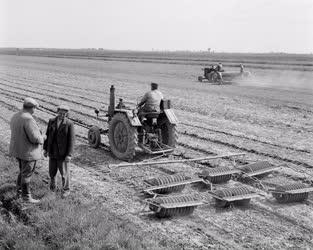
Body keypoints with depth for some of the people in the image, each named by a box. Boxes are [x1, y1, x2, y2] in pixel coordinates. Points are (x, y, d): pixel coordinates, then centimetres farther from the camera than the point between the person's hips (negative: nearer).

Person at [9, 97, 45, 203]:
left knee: (23, 172, 24)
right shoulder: (28, 119, -27)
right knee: (26, 175, 5)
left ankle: (19, 192, 35)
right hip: (28, 152, -9)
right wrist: (42, 138, -6)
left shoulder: (16, 117, 3)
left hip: (18, 149, 9)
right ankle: (26, 197, 19)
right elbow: (35, 138, -29)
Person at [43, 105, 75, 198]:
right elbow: (47, 135, 7)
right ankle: (52, 183, 41)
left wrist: (69, 154, -17)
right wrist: (45, 148, 5)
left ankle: (66, 190, 21)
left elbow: (71, 140, -13)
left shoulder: (69, 124, -13)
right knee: (52, 171, 14)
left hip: (63, 152, -4)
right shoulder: (51, 121, 0)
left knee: (64, 172, 4)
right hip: (52, 151, 4)